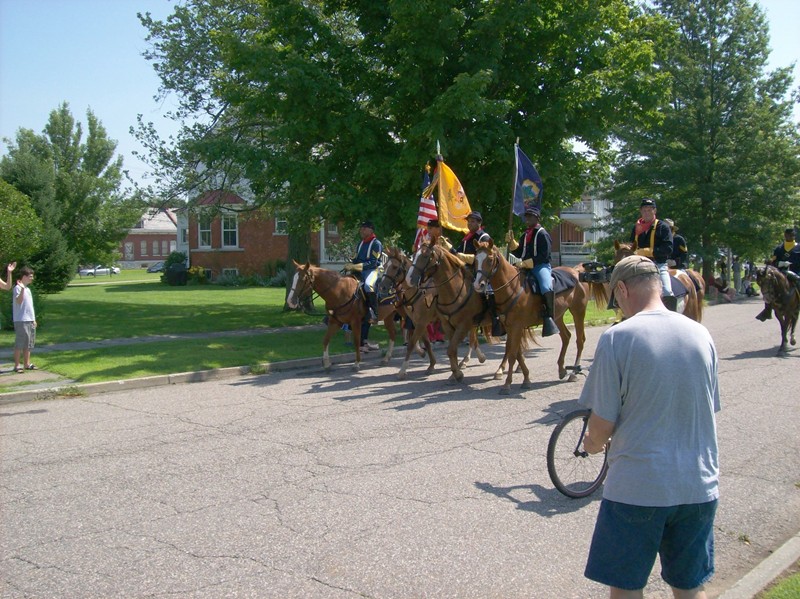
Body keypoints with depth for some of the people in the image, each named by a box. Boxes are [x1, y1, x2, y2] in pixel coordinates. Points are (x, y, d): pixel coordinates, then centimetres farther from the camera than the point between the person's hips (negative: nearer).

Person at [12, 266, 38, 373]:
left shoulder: (27, 289, 18)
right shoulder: (18, 288, -9)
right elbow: (18, 302, -23)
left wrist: (34, 319, 19)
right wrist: (22, 289, -34)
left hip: (29, 320, 9)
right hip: (21, 320, -9)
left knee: (29, 343, 11)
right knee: (20, 343, -6)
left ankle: (27, 364, 17)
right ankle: (17, 365, -1)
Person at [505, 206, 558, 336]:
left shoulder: (542, 234, -5)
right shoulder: (525, 235, 19)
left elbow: (543, 256, -14)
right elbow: (518, 253, 19)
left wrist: (526, 263, -21)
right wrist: (511, 241, 3)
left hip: (541, 266, -8)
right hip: (525, 267, 8)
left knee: (546, 288, -36)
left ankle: (549, 317, -28)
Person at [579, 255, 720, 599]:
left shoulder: (617, 338, -15)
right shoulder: (701, 334, 1)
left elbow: (602, 425, -13)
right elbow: (709, 411, 11)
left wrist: (593, 442, 11)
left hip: (637, 487, -5)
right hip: (699, 486, 5)